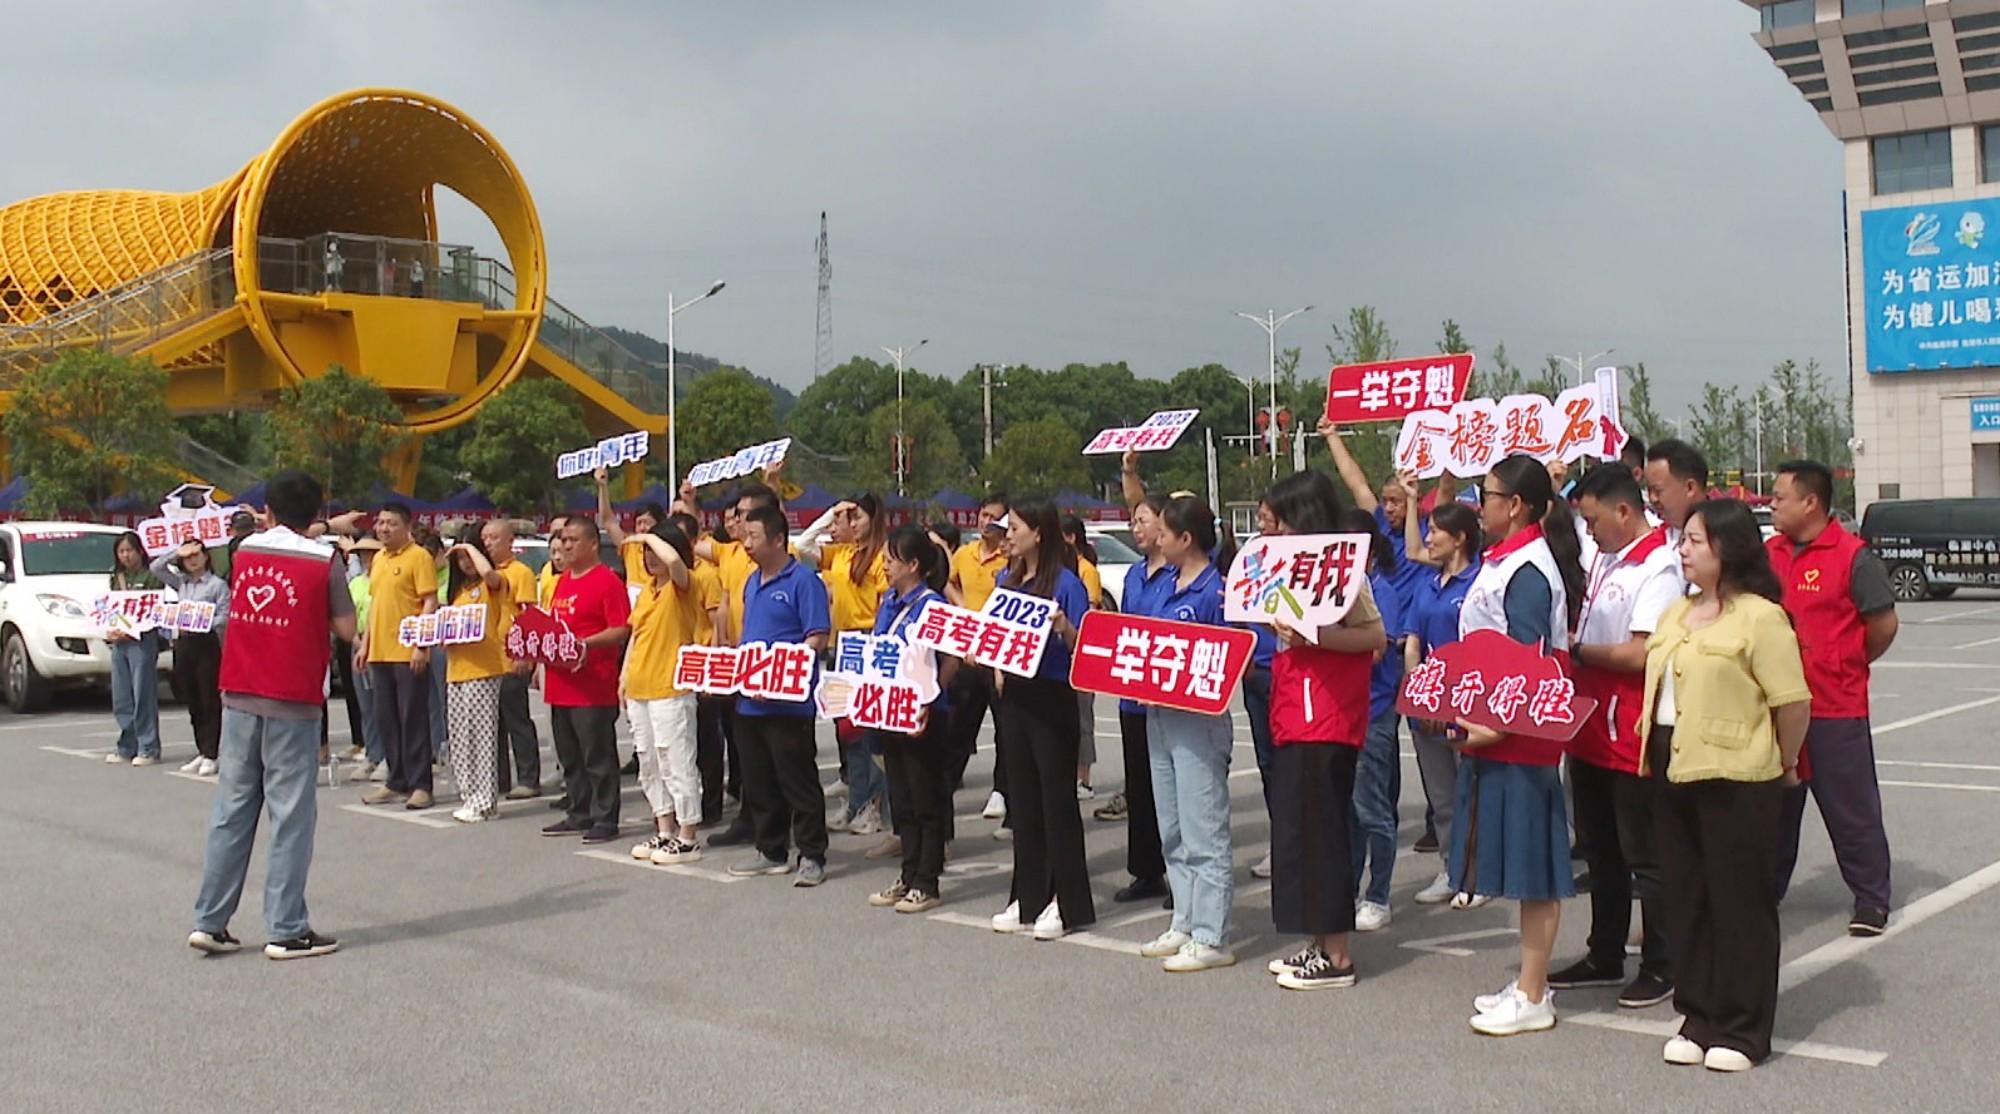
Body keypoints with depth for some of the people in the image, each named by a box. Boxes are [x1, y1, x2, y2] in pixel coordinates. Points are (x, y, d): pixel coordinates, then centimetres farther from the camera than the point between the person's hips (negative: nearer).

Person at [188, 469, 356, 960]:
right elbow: (346, 629, -3)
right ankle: (286, 931, 2)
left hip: (239, 696, 5)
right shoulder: (324, 560, -7)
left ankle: (210, 922, 14)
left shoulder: (244, 551, 7)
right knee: (292, 816, 0)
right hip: (293, 702, -5)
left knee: (232, 809, 11)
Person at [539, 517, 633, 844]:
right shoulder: (562, 581, 17)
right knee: (569, 756, 15)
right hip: (560, 684, 9)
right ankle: (578, 815, 25)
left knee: (598, 756, -2)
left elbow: (623, 629, -17)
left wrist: (584, 643, -25)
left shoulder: (607, 581, -10)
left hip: (594, 686, -9)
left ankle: (605, 820, 5)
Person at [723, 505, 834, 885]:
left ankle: (812, 857, 6)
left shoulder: (803, 581, -11)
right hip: (749, 701, 8)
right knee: (758, 782, 14)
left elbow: (817, 639, -16)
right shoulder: (752, 582, 15)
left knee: (798, 781, -2)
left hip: (788, 701, -8)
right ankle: (771, 852, 25)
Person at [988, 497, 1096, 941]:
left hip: (1052, 699, -7)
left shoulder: (1065, 582, -11)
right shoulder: (1006, 580, 10)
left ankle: (1068, 903, 6)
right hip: (1014, 696, 7)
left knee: (1057, 798, -1)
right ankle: (1028, 896, 22)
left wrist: (1064, 628, -31)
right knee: (1022, 797, 12)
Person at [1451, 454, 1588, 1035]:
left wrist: (1495, 726, -20)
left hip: (1518, 740, -10)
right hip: (1493, 733, 10)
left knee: (1532, 870, -2)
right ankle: (1530, 984, 25)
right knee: (1523, 868, 15)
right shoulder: (1505, 562, 14)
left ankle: (1533, 999, 5)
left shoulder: (1527, 569, -16)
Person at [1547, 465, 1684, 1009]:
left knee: (1643, 857, 3)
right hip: (1590, 733, 9)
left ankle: (1661, 966, 15)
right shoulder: (1603, 556, 10)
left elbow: (1640, 654, -23)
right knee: (1601, 851, 18)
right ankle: (1605, 957, 30)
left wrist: (1577, 650, -12)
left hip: (1633, 736, -9)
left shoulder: (1660, 567, -17)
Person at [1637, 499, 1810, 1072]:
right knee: (1685, 900, 13)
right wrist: (1652, 754, 15)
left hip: (1735, 778, -8)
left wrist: (1784, 767, -3)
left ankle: (1742, 1030, 15)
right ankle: (1698, 1017, 25)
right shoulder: (1677, 613, 13)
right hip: (1674, 772, 8)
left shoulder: (1760, 616, -13)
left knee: (1740, 904, 3)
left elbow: (1793, 701, -15)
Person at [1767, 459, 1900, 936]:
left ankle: (1871, 898, 16)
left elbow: (1884, 624, -9)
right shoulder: (1769, 553, 7)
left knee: (1851, 808, 4)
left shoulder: (1853, 556, -11)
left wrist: (1850, 664, 2)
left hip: (1836, 709, -6)